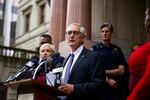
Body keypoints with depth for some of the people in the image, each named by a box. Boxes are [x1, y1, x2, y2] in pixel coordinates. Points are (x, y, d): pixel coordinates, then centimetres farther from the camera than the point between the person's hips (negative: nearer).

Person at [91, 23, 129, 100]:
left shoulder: (117, 50, 7)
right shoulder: (95, 48, 0)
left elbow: (121, 71, 1)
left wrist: (104, 72, -10)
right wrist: (107, 80, -12)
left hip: (116, 88, 2)